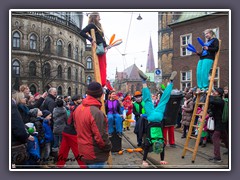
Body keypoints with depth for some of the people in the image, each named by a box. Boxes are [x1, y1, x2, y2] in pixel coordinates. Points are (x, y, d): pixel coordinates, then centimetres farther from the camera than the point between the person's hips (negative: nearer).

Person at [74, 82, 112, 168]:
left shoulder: (78, 109, 3)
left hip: (83, 151, 9)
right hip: (95, 155, -9)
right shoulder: (96, 112, -25)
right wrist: (108, 147, -7)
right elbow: (101, 136, -25)